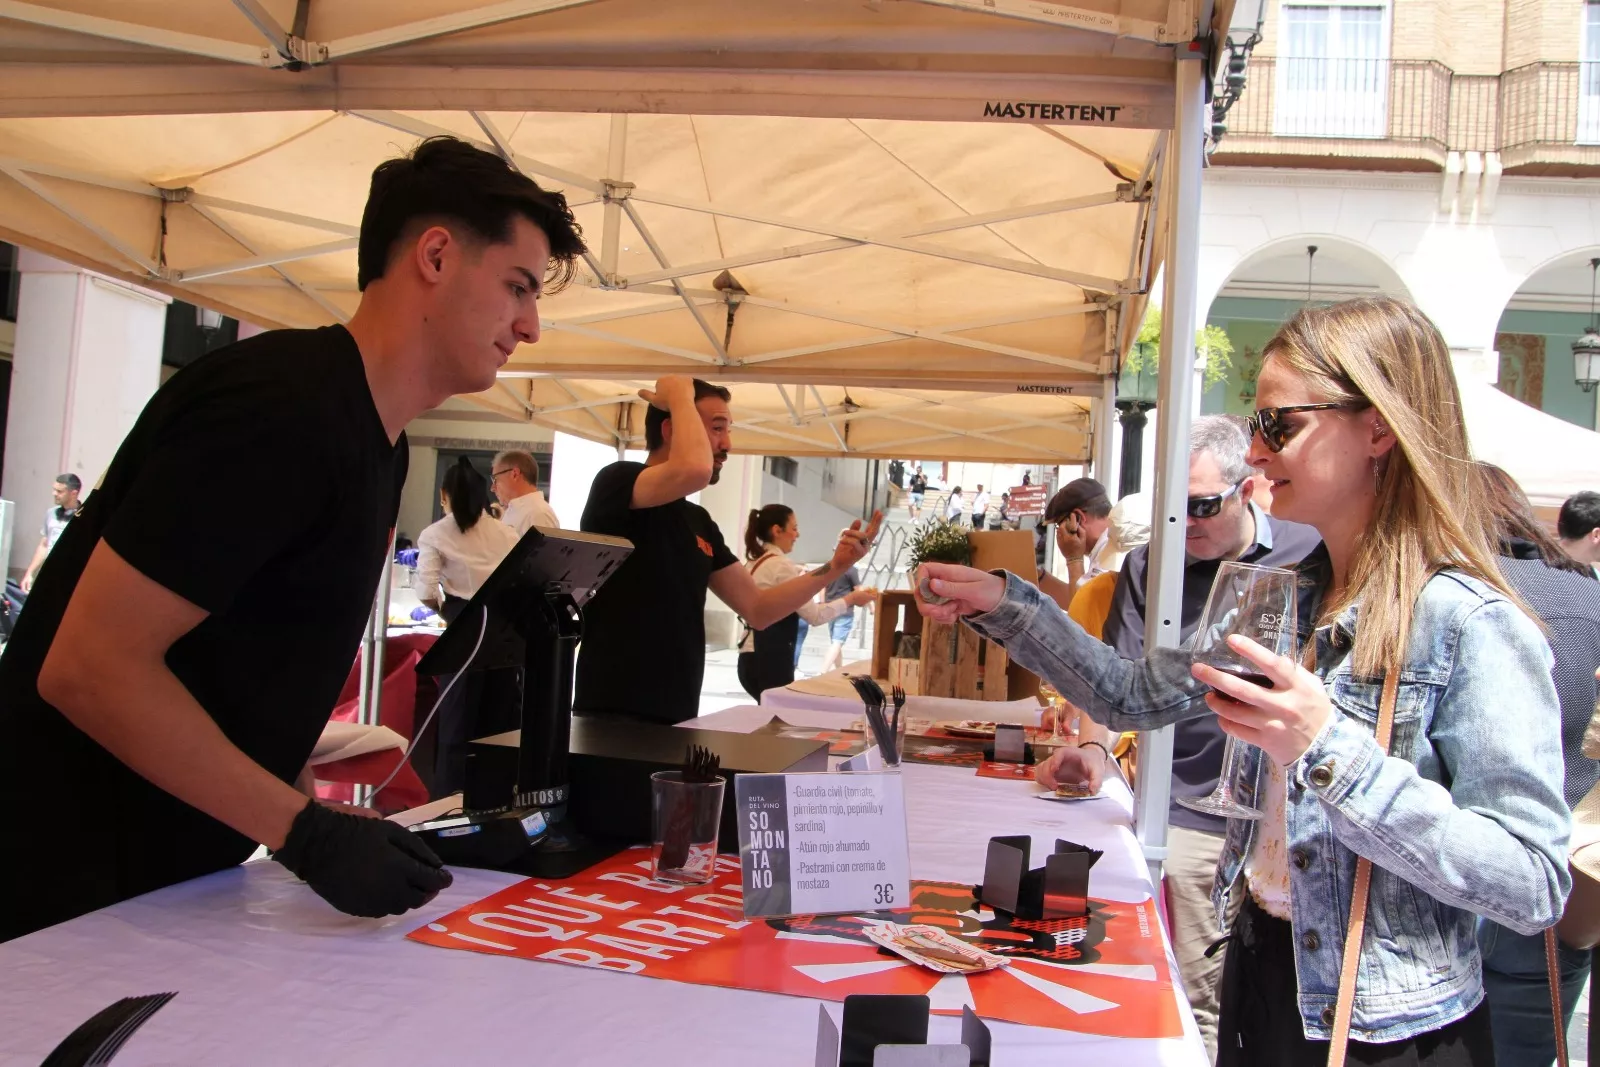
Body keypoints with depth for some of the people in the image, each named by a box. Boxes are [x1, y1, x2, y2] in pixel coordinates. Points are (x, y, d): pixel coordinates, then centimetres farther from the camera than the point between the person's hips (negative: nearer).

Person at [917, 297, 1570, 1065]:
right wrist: (1004, 605, -2)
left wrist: (1328, 749, -32)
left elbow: (1536, 885, -23)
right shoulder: (1290, 602, 1)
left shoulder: (1470, 625, -20)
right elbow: (1131, 695, 7)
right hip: (1263, 974, 6)